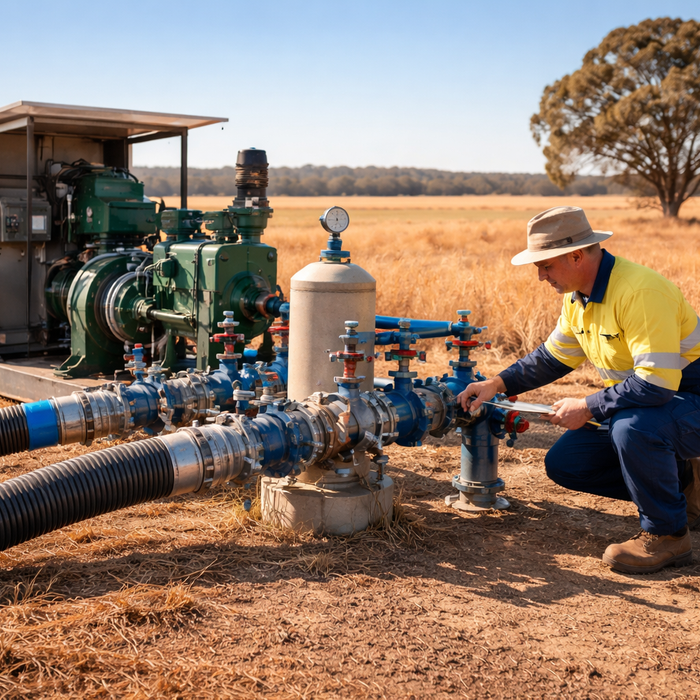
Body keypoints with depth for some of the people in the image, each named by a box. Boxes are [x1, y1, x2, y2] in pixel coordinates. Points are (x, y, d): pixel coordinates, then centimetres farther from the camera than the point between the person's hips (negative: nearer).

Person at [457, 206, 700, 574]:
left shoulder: (639, 290, -30)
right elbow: (554, 356, 15)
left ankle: (666, 534, -14)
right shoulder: (577, 295, 1)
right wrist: (497, 385, 4)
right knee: (562, 463, 3)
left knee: (632, 427, -40)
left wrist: (588, 408, -24)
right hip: (634, 405, 9)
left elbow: (657, 382, -34)